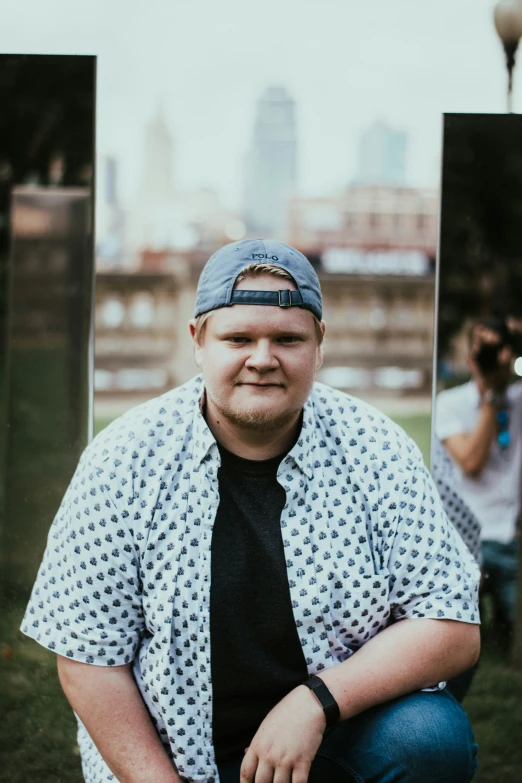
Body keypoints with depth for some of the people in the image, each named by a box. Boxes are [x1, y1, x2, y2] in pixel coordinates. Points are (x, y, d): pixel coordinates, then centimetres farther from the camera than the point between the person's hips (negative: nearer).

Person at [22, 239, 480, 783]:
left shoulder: (375, 451, -7)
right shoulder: (126, 459, -9)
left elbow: (453, 626, -8)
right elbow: (89, 656, -6)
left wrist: (317, 702, -20)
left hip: (342, 732, 0)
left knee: (431, 736, -25)